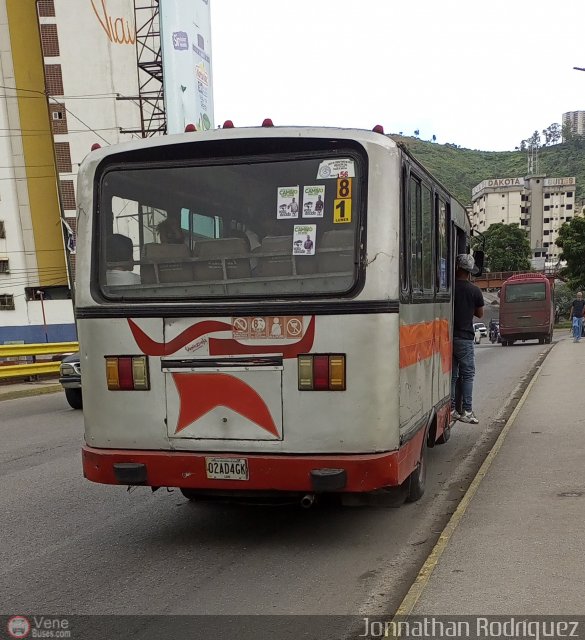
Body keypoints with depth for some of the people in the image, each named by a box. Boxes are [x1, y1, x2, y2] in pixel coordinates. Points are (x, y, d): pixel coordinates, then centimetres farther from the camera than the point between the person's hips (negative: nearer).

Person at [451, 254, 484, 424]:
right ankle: (467, 411, -1)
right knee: (467, 374, 3)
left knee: (451, 375, 11)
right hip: (465, 337, -2)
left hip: (448, 336, 3)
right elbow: (480, 314, 5)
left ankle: (451, 409, 12)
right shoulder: (475, 291, -5)